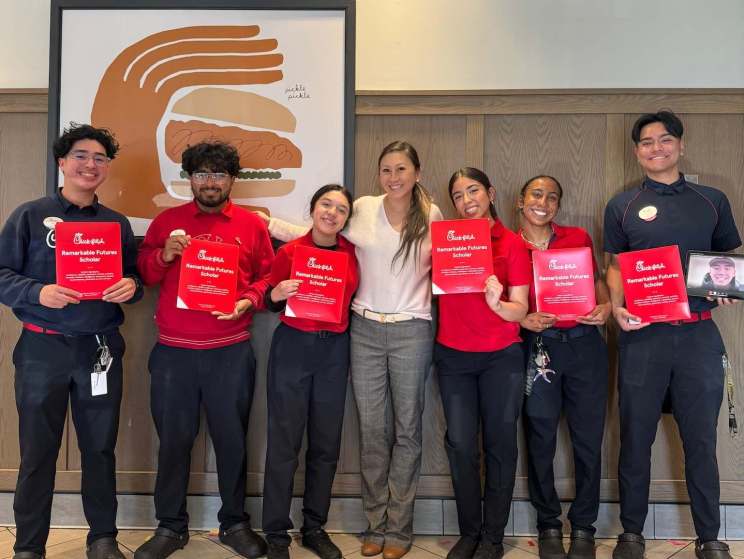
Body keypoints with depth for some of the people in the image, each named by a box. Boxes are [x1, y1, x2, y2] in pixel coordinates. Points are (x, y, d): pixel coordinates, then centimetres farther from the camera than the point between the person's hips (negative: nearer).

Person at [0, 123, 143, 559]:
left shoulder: (118, 224, 10)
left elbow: (134, 278, 14)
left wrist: (131, 286, -9)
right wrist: (38, 293, -20)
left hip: (101, 349, 3)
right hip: (43, 348, -2)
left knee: (100, 447, 10)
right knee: (38, 451, 6)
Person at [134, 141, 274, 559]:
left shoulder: (253, 225, 7)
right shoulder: (167, 221, 9)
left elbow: (267, 277, 8)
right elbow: (143, 275, 10)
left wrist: (249, 301, -11)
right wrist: (163, 256, -9)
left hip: (232, 351, 0)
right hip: (173, 350, 1)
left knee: (232, 438, 7)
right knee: (174, 438, 7)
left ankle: (235, 523, 23)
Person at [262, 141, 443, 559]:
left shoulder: (432, 215, 2)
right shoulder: (362, 209, 1)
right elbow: (317, 233, 8)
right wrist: (265, 222, 3)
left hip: (413, 332, -1)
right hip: (365, 329, 1)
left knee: (407, 428, 7)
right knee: (372, 429, 8)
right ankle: (377, 524, 22)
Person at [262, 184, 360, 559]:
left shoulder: (352, 253, 4)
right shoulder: (290, 251, -4)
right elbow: (269, 303, 3)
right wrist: (276, 294, -17)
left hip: (335, 350, 3)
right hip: (292, 347, -3)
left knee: (326, 444, 9)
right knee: (284, 443, -1)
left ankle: (315, 527, 23)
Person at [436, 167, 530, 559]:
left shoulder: (513, 244, -4)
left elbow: (520, 309, -8)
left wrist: (497, 303, -28)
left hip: (501, 358, -1)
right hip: (453, 356, 2)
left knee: (499, 443, 5)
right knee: (460, 445, 4)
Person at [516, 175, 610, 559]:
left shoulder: (579, 238, 8)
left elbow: (597, 283, 14)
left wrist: (605, 307, -7)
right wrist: (525, 320, -16)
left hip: (585, 344, 2)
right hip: (538, 348, -1)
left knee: (588, 438, 4)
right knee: (541, 441, 6)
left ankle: (583, 527, 22)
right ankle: (548, 525, 25)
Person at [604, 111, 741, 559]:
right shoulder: (623, 206, 7)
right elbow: (615, 266, 8)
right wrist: (617, 304, -11)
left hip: (699, 333, 1)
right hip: (642, 334, -1)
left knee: (701, 439, 7)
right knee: (636, 438, 7)